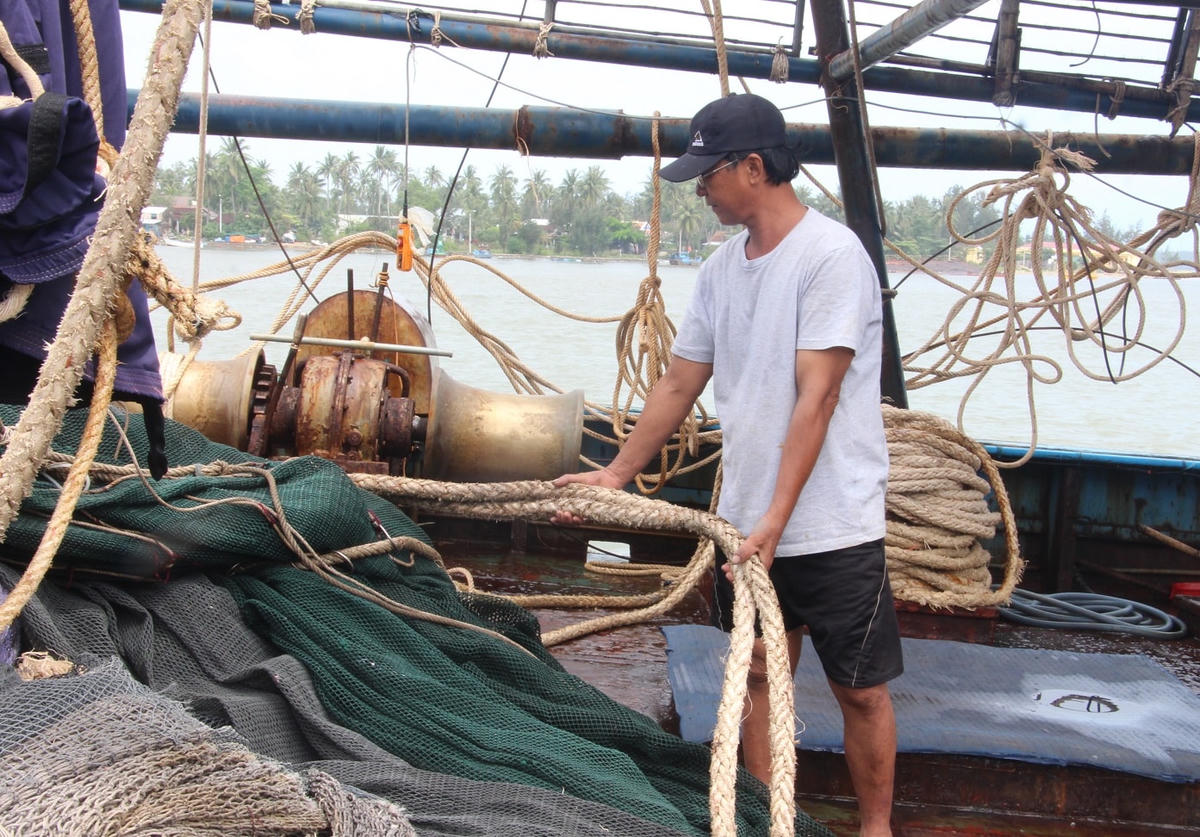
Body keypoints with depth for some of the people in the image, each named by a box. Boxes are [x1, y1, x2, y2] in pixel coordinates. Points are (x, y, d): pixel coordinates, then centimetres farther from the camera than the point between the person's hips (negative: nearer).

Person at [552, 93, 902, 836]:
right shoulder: (722, 266, 8)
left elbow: (816, 399, -22)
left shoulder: (832, 255, -15)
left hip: (833, 529, -7)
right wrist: (616, 475, 14)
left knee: (860, 689, 7)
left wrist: (776, 520, -27)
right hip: (745, 520, 7)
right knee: (759, 672, 15)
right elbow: (679, 386, 15)